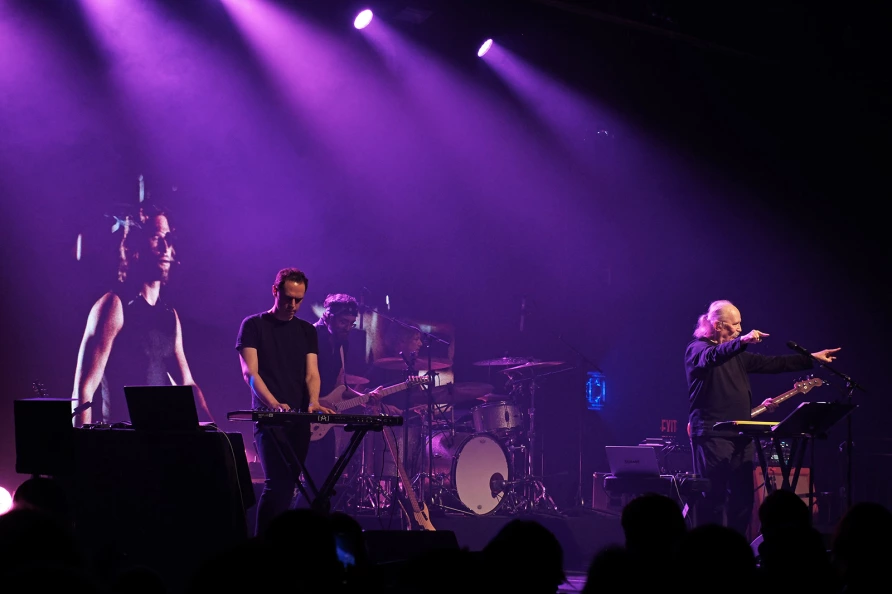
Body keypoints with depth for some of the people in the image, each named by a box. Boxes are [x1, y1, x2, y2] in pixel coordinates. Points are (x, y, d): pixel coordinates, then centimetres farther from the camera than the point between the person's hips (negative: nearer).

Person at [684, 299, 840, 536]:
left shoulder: (737, 355, 20)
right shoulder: (697, 348, -4)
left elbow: (771, 363, 23)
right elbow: (710, 358, -27)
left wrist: (812, 358, 21)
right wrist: (742, 341, -42)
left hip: (740, 436, 8)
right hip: (713, 435, -8)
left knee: (743, 499, 4)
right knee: (714, 498, -11)